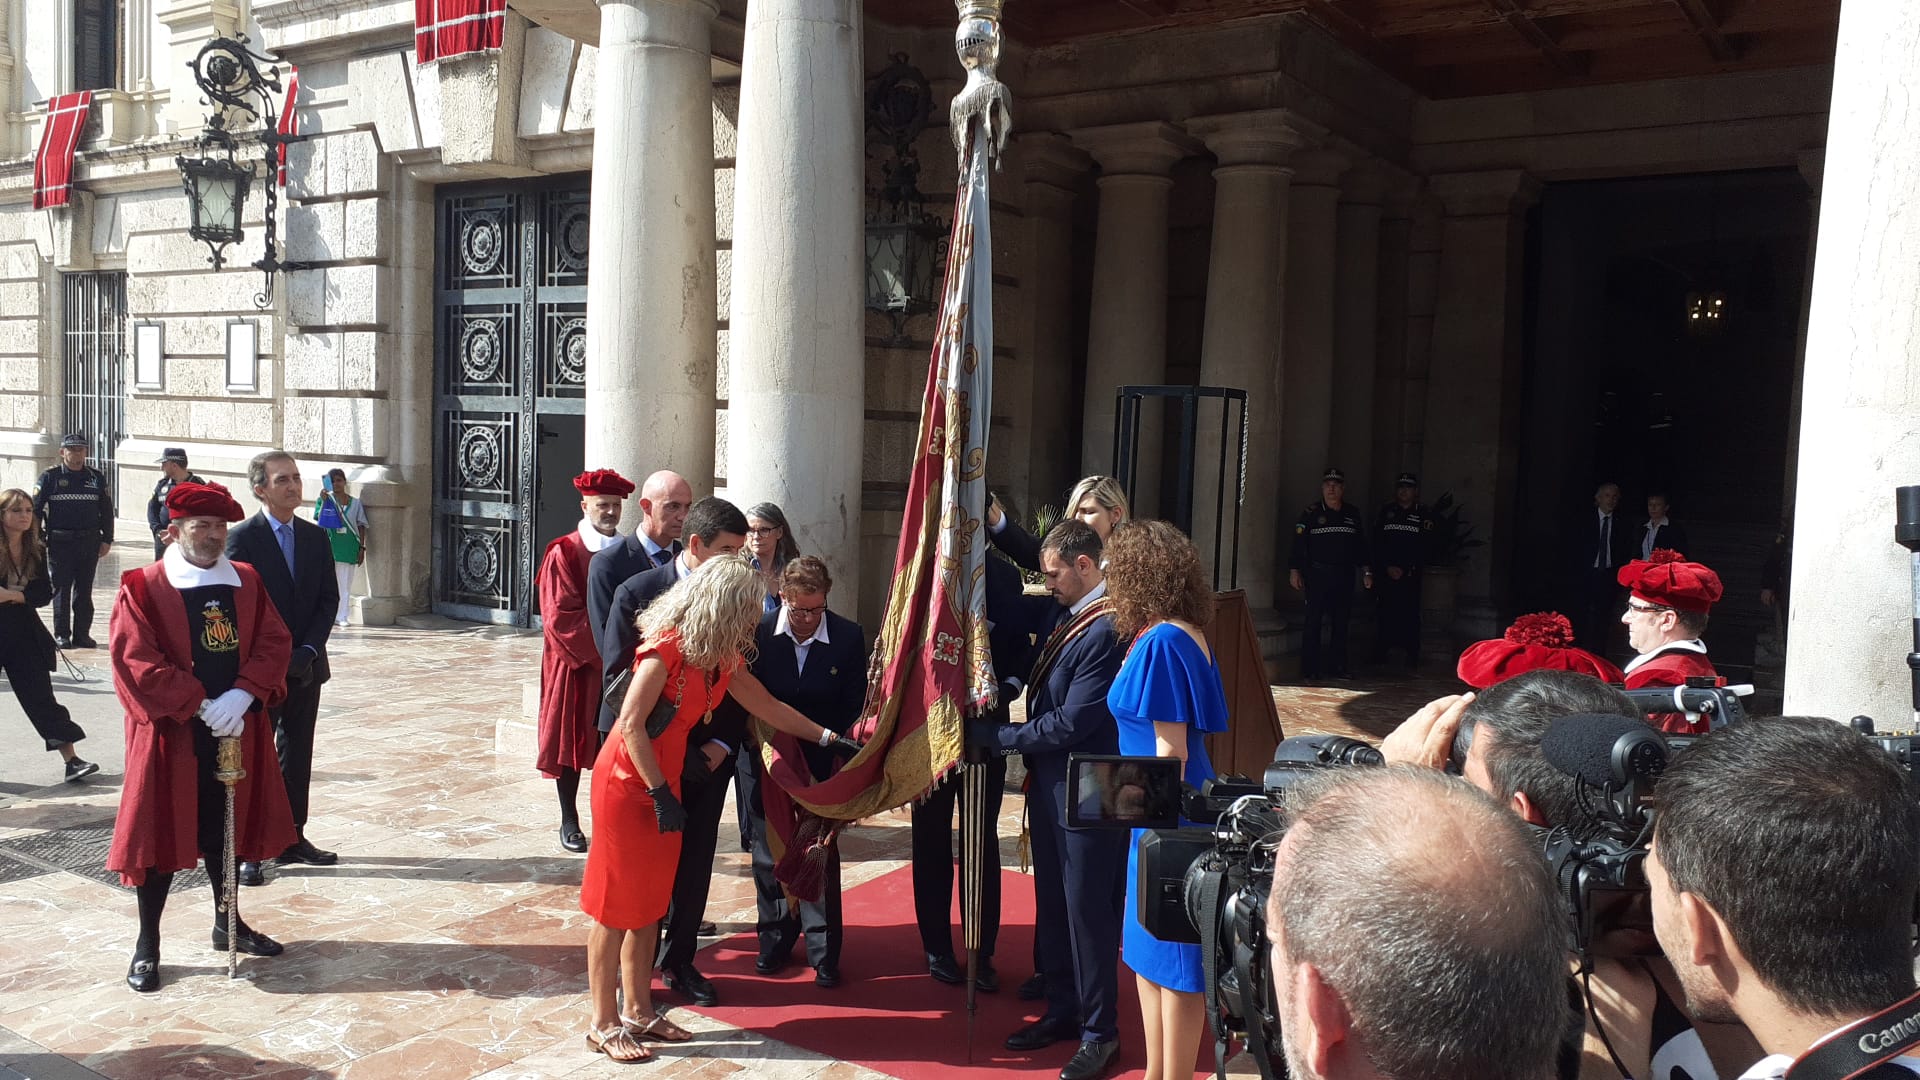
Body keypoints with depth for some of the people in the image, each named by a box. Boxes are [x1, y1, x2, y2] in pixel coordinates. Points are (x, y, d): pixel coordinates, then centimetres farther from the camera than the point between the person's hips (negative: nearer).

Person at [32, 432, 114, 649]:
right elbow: (35, 509, 1)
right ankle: (62, 635, 10)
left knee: (84, 590, 7)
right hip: (60, 543, -2)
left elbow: (107, 511, 11)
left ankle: (82, 634, 14)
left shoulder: (97, 477, 8)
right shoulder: (50, 477, 1)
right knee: (61, 590, 2)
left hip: (89, 542, 2)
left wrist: (106, 540, 6)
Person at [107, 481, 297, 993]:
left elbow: (274, 642, 1)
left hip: (237, 731, 4)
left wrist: (243, 695, -15)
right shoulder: (142, 588, -8)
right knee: (162, 832, 3)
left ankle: (227, 921, 32)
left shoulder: (246, 581, 6)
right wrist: (200, 706, -19)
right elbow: (136, 660, -15)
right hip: (170, 735, -4)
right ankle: (147, 944, 16)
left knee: (227, 827, 15)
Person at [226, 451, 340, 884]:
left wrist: (309, 649, -7)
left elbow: (329, 599, 7)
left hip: (306, 665, 5)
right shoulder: (242, 538, -8)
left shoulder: (316, 537, 7)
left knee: (298, 753, 12)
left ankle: (292, 838, 22)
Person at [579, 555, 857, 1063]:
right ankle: (604, 1025, 11)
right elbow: (631, 723, -22)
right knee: (615, 906, 1)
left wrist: (830, 739, 14)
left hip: (664, 783, 8)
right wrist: (661, 794, -19)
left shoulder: (721, 657, 6)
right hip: (628, 782, -8)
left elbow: (769, 707, 14)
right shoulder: (667, 646, -20)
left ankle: (638, 1012, 25)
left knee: (649, 904, 14)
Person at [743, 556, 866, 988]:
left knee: (822, 853, 4)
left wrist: (828, 744, -12)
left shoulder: (849, 636, -10)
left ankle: (823, 951, 15)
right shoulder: (758, 632, -11)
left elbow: (854, 702, -3)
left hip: (822, 760, -1)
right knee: (769, 851, 12)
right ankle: (775, 938, 28)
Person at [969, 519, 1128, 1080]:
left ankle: (1099, 1032, 21)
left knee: (1088, 910, 4)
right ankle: (1062, 1011, 35)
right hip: (1050, 783, 9)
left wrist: (995, 736, -14)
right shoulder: (1063, 613, 5)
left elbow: (1072, 724, -23)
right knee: (1052, 903, 18)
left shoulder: (1107, 630, -21)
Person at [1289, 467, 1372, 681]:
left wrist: (1366, 572, 12)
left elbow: (1361, 546, 16)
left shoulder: (1353, 515, 12)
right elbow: (1299, 543, -2)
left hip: (1344, 576, 4)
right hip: (1317, 575, -4)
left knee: (1340, 622, 7)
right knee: (1314, 621, -5)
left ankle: (1336, 667, 15)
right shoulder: (1311, 514, 0)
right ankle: (1309, 669, -1)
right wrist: (1295, 571, -8)